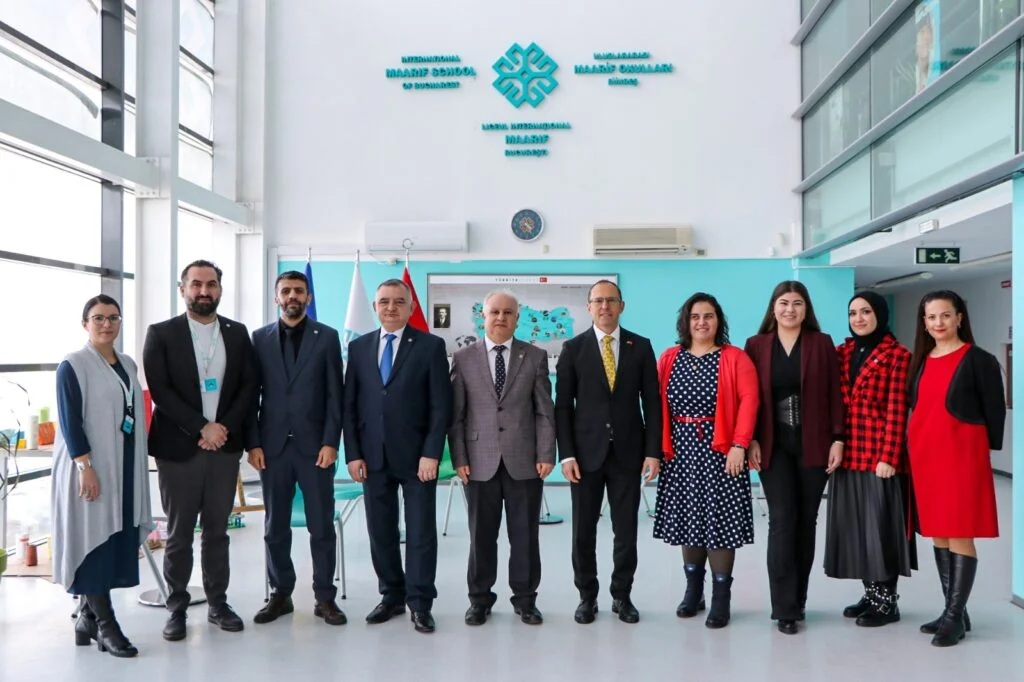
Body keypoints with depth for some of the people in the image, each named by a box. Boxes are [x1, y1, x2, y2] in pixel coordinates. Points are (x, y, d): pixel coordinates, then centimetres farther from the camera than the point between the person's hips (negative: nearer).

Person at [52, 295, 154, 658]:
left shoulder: (128, 364, 13)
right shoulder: (72, 365, -7)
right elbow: (70, 420, -13)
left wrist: (138, 464, 14)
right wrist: (84, 467, -20)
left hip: (125, 468, 7)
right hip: (91, 468, -6)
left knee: (118, 539, 7)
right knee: (94, 537, -2)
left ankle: (88, 616, 20)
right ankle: (104, 623, 6)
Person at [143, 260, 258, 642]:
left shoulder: (237, 333, 8)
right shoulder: (161, 334, -1)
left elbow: (249, 387, 4)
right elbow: (160, 391, -9)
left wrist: (225, 428, -9)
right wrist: (202, 427, -14)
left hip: (225, 446, 3)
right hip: (179, 448, -2)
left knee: (217, 531, 11)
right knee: (179, 534, 6)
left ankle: (218, 603, 22)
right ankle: (177, 608, 19)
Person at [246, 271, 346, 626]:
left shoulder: (327, 337, 2)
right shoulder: (260, 338, 7)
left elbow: (335, 394, -1)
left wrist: (330, 442, -8)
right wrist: (253, 443, -2)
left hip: (314, 444, -1)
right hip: (273, 445, 2)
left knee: (322, 526, 4)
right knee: (275, 527, 9)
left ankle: (325, 597, 15)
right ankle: (280, 594, 22)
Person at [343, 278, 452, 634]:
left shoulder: (431, 346, -1)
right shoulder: (359, 347, 9)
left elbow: (441, 406, -5)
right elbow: (350, 405, 8)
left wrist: (431, 454, -12)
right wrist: (353, 454, 0)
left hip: (416, 456, -3)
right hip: (372, 457, 3)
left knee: (421, 533, 3)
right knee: (380, 532, 10)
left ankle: (420, 603, 14)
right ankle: (392, 596, 25)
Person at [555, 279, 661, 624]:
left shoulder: (640, 346, 4)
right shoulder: (573, 348, 1)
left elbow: (651, 402, 3)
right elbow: (562, 405, 0)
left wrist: (653, 451, -4)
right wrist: (566, 454, -8)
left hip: (628, 452, 1)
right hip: (586, 452, 0)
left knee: (626, 530, 7)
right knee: (583, 530, 7)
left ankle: (622, 596, 23)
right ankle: (587, 596, 22)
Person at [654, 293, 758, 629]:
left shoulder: (735, 358, -2)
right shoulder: (669, 358, 6)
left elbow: (749, 401, -10)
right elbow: (656, 403, 4)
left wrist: (739, 445, -18)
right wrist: (657, 446, -4)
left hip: (720, 451, -3)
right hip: (679, 452, 3)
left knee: (719, 520, -1)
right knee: (688, 519, 10)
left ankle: (721, 597, 9)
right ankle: (693, 589, 25)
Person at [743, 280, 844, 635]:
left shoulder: (822, 344, 4)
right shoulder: (756, 345, 4)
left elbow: (834, 394, 2)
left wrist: (837, 439, -5)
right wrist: (752, 441, -6)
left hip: (813, 444, 1)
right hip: (774, 445, -1)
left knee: (806, 520, 8)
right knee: (782, 519, -6)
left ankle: (798, 599, 21)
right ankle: (785, 608, 0)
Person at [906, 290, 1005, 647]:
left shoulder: (979, 360, -4)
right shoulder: (921, 362, 11)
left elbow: (995, 412, -3)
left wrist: (989, 452, -3)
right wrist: (914, 448, 8)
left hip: (961, 454, -6)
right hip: (924, 455, 6)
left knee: (960, 535, -3)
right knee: (937, 534, 10)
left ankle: (955, 617, 3)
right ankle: (953, 611, 20)